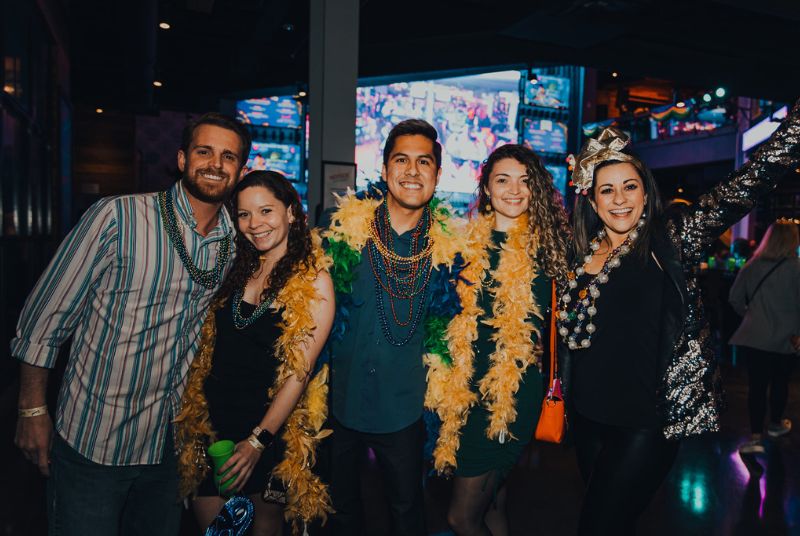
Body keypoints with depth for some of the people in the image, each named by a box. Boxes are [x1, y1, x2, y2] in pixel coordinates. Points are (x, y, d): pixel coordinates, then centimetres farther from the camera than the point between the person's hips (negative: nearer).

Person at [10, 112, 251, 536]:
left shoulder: (237, 240, -1)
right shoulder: (118, 217, -15)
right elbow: (46, 313, -9)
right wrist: (32, 410, -5)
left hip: (169, 446, 4)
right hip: (91, 442, -4)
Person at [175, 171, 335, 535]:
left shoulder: (313, 279, -13)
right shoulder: (239, 268, 4)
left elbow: (299, 372, -15)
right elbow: (212, 347, 11)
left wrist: (258, 439, -16)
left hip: (272, 428, -4)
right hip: (216, 423, 5)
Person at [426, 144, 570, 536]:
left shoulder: (543, 245, -1)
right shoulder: (466, 242, 4)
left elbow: (542, 319, 3)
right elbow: (449, 315, 7)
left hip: (516, 391, -3)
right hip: (468, 388, 3)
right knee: (491, 504, 17)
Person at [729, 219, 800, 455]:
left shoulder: (752, 265, -3)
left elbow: (735, 298, 2)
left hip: (754, 336, 1)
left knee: (756, 385, 3)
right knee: (779, 383, 18)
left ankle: (755, 437, -2)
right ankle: (776, 424, 38)